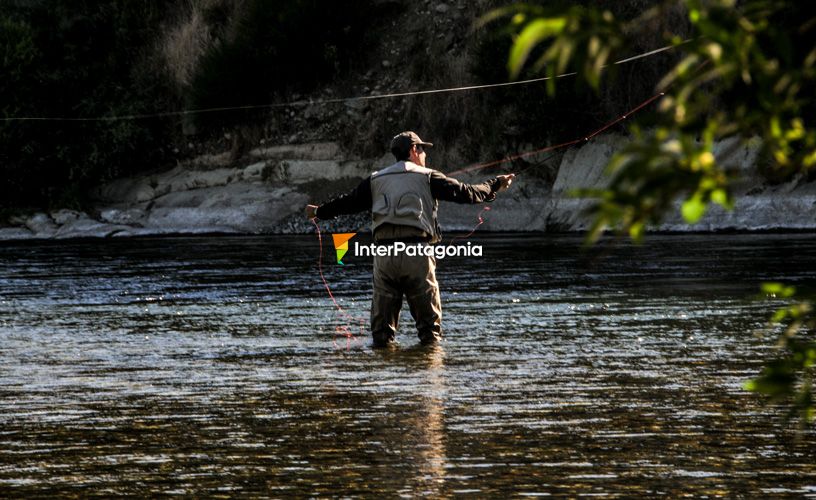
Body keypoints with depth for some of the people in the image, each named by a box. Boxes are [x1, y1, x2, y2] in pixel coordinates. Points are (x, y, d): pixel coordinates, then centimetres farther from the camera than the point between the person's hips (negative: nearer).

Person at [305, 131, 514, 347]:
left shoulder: (376, 180, 14)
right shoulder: (427, 177, 6)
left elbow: (348, 202, 20)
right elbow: (465, 193, 7)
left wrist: (319, 212, 37)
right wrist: (495, 186, 22)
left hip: (384, 254, 3)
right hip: (417, 254, -3)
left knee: (382, 318, 7)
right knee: (429, 321, 3)